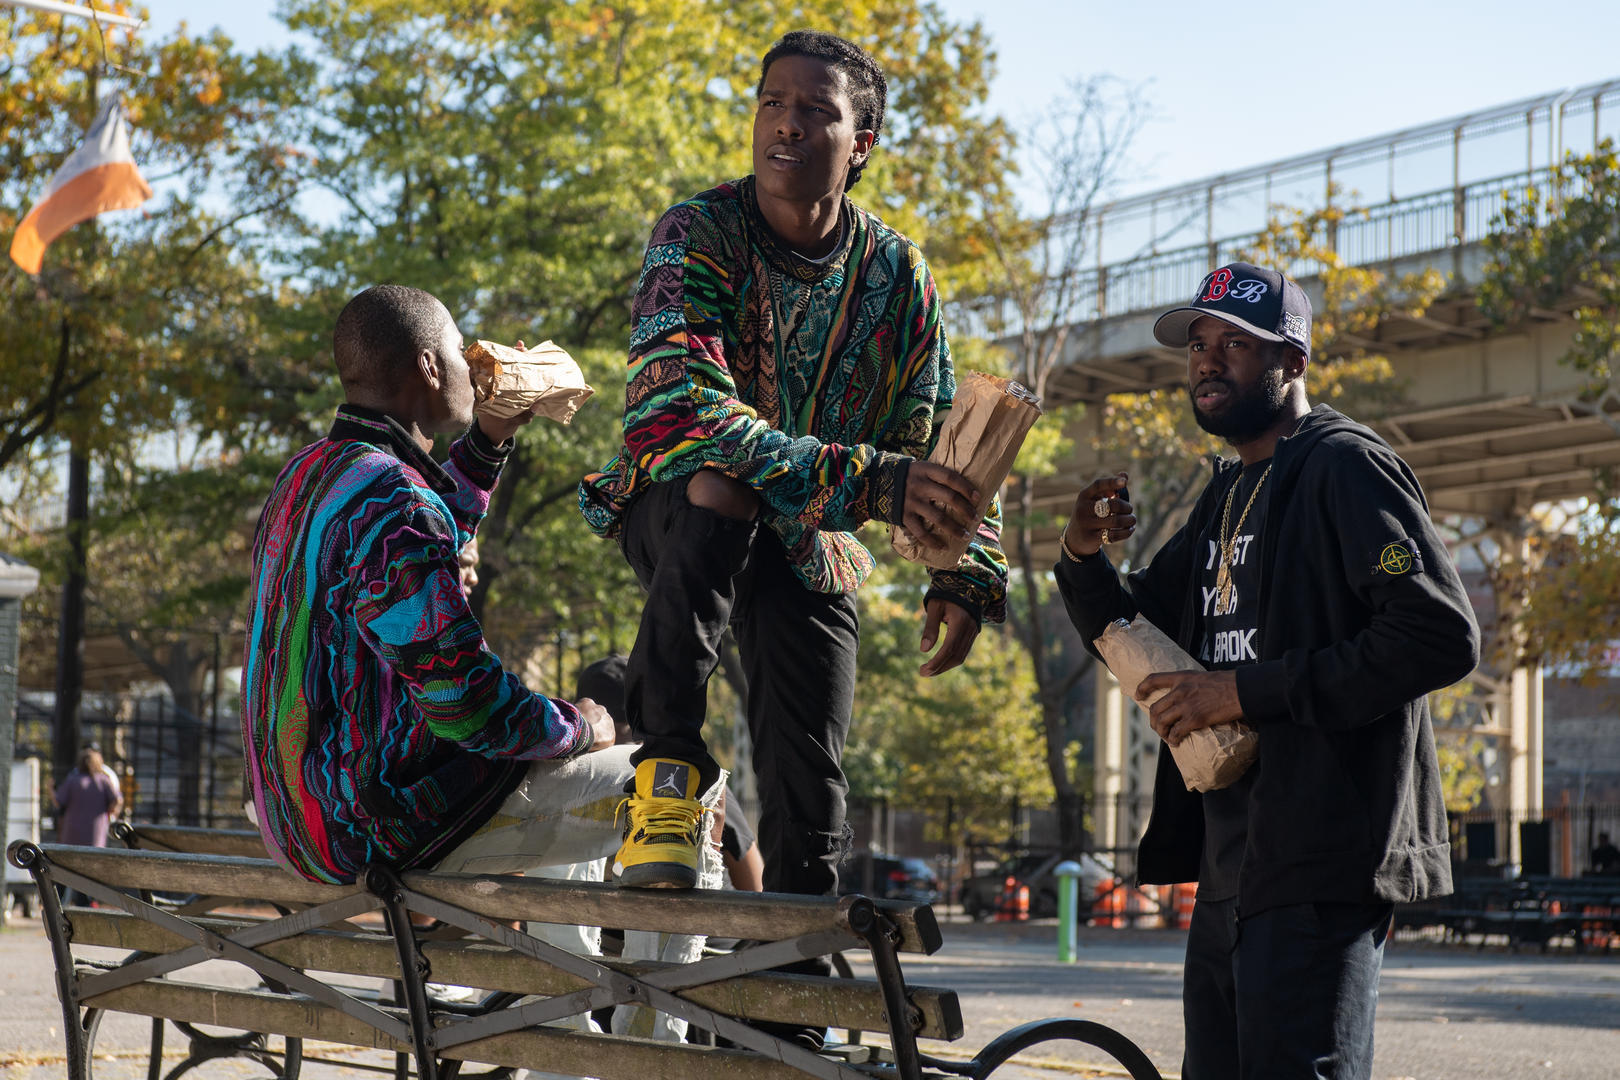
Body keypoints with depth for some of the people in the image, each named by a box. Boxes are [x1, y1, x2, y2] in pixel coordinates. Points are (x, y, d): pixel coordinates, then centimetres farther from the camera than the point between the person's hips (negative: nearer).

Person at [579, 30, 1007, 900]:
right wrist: (868, 479, -45)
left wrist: (967, 577, -15)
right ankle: (665, 771, -31)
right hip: (672, 507, -4)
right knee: (716, 487, -39)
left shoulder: (896, 273, -7)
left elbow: (942, 438, 2)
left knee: (809, 795, -2)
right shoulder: (698, 235, -20)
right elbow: (672, 409, -36)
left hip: (812, 544, 4)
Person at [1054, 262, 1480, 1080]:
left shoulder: (1344, 467, -8)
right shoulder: (1225, 498, 20)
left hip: (1319, 873, -9)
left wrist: (1250, 690, -19)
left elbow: (1442, 636, -19)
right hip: (1230, 868, 9)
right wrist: (1085, 557, 1)